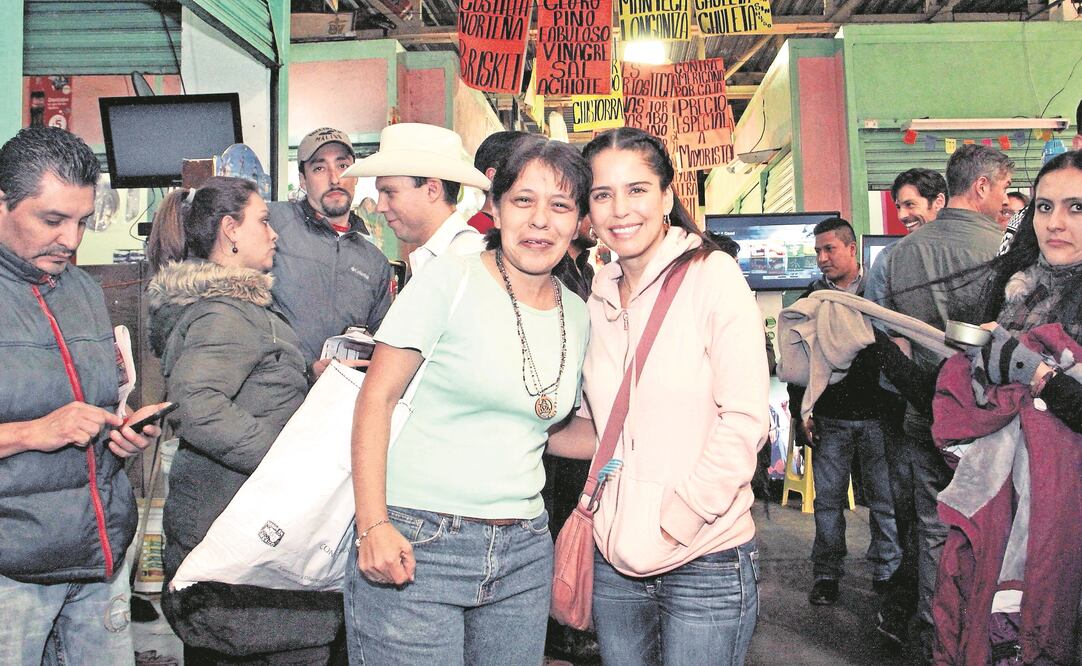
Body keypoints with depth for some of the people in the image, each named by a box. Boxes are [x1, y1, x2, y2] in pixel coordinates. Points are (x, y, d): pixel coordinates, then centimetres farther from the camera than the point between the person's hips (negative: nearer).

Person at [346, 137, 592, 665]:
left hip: (524, 553, 5)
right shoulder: (451, 279, -8)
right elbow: (376, 398, -9)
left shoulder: (577, 315, 7)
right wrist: (373, 524, -17)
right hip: (413, 544, -5)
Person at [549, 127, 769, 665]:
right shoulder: (598, 297, 8)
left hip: (705, 564, -5)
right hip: (614, 562, 5)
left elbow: (744, 421, -12)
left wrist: (675, 521, -15)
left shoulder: (711, 273, -8)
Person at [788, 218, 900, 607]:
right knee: (828, 498, 5)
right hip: (829, 418, 1)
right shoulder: (811, 298, 7)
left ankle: (887, 571, 20)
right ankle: (826, 574, 15)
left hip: (877, 415, -1)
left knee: (885, 498, 6)